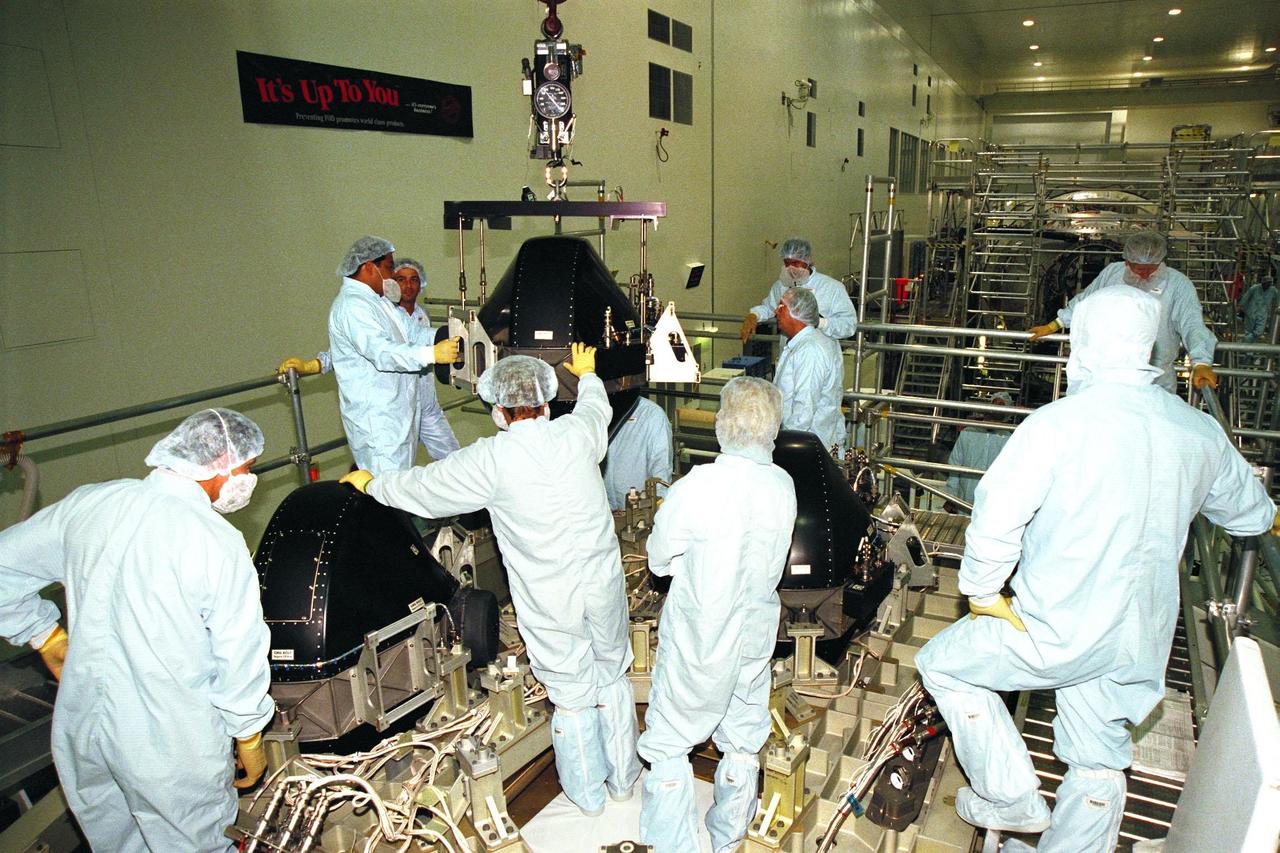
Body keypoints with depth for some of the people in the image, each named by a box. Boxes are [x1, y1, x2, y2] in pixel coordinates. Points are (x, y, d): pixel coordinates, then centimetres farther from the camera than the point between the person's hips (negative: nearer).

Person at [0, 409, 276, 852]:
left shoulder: (88, 503, -4)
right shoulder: (218, 541, -20)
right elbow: (240, 659, -14)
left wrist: (45, 634, 20)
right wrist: (249, 737, 1)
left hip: (81, 730, 6)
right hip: (173, 748, -5)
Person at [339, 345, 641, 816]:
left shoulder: (491, 459, -16)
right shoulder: (578, 432, -7)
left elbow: (423, 486, -2)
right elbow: (597, 405, 19)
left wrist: (372, 484, 18)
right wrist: (587, 375, 42)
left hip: (550, 603, -3)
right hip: (605, 585, 3)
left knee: (571, 697, 14)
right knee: (613, 679, 22)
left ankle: (587, 795, 35)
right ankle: (623, 778, 40)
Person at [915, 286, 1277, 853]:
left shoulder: (1059, 422, -20)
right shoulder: (1201, 432, 0)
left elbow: (996, 517, -25)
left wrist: (981, 590, -9)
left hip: (1057, 630, -6)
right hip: (1141, 642, 6)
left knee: (943, 663, 15)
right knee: (1099, 763, 20)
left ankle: (1013, 799, 21)